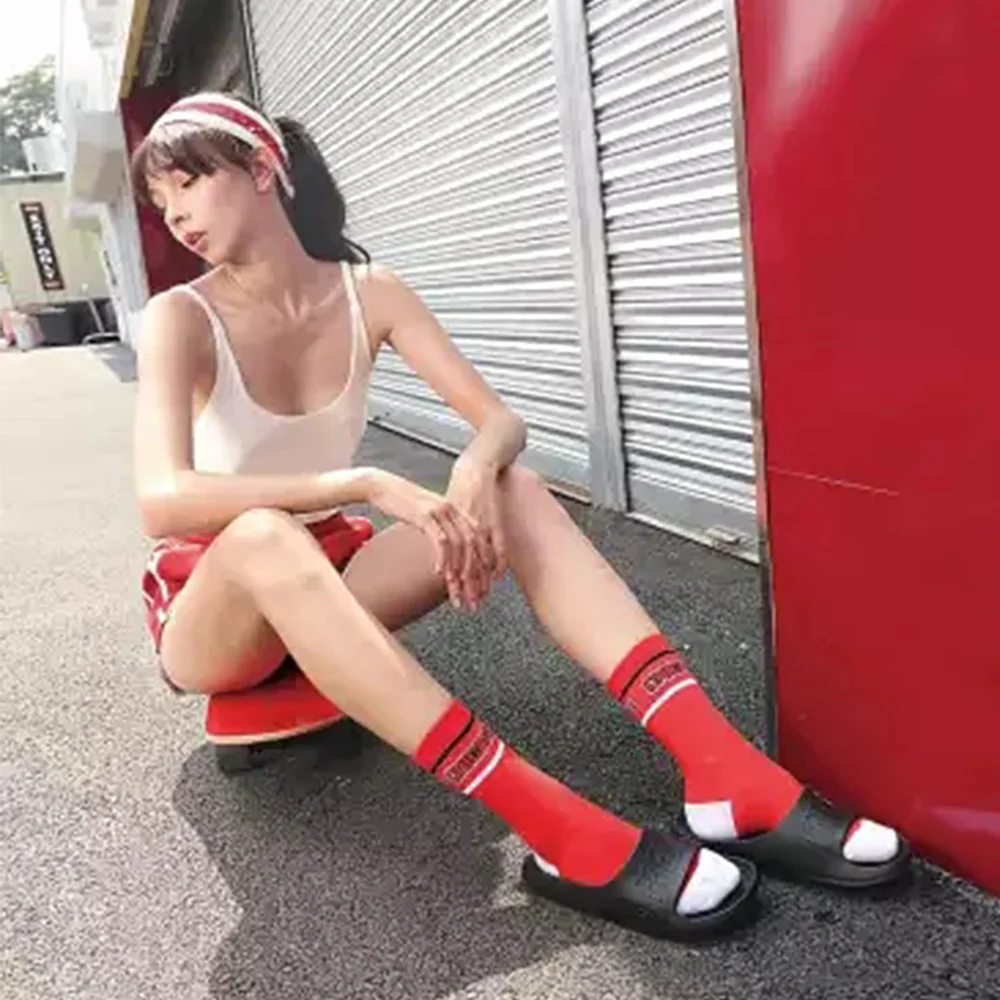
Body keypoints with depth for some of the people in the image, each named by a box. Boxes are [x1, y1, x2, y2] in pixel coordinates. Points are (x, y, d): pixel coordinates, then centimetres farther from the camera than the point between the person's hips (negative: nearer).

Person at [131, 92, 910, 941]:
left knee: (512, 490, -21)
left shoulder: (367, 295, -4)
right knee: (265, 535, -39)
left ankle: (724, 772, -33)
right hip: (212, 607, -3)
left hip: (328, 579, 3)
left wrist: (474, 471, -34)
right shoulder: (181, 319, -14)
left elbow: (499, 419, -10)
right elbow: (163, 500, -30)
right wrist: (368, 485, -39)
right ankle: (557, 827, -44)